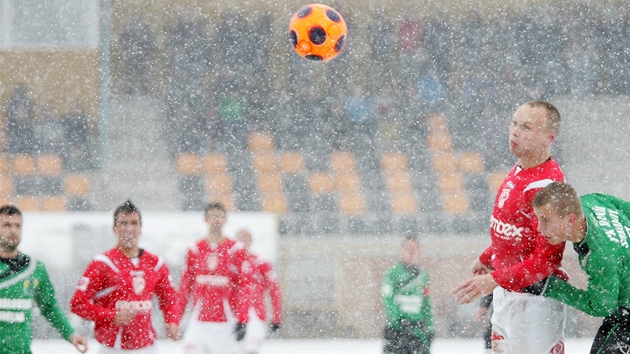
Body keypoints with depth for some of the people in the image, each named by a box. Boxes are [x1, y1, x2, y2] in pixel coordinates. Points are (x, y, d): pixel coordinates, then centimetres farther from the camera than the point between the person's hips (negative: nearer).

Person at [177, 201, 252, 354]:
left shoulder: (235, 249, -1)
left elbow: (244, 287, -3)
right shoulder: (195, 250, 6)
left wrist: (242, 320, -10)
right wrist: (175, 317, 5)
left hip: (226, 322, -2)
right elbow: (185, 286, 9)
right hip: (199, 322, 2)